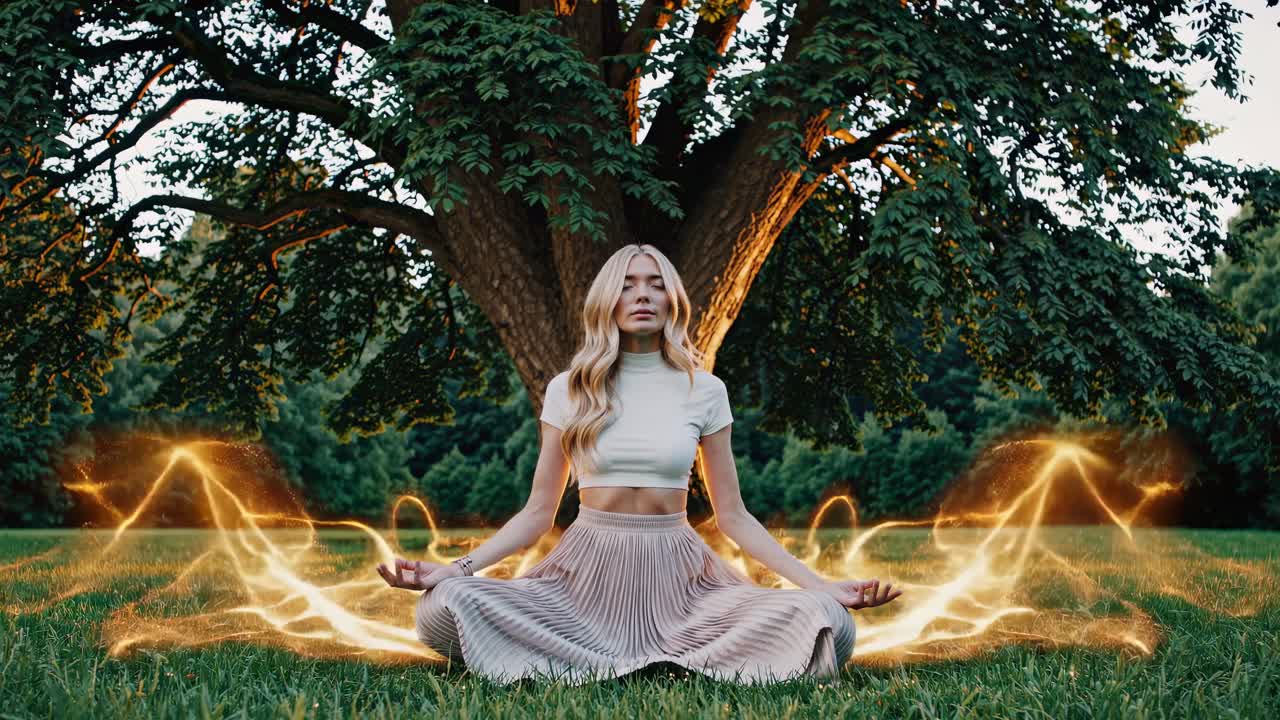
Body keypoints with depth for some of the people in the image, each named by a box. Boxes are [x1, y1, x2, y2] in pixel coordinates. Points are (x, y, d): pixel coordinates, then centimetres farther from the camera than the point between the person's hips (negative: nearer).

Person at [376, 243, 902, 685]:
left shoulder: (703, 390, 4)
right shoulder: (568, 390, 4)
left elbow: (732, 516, 7)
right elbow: (538, 512, 6)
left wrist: (817, 583, -5)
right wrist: (458, 567, -10)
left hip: (676, 571, 0)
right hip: (588, 569, 0)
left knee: (829, 624, -26)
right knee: (444, 608, -28)